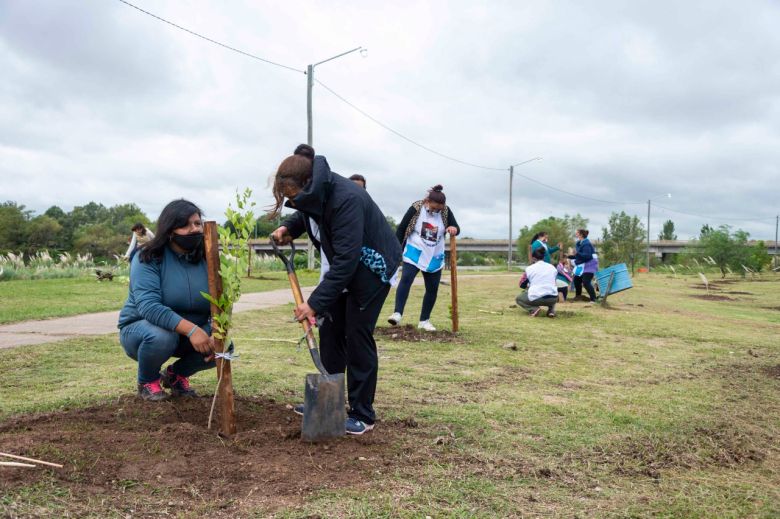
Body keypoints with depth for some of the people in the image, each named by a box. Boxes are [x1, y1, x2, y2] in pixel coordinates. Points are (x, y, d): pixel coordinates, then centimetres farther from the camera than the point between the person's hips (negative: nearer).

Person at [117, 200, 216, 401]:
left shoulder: (206, 261, -6)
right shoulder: (148, 259, -19)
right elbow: (148, 306, -33)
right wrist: (190, 329, -44)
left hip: (194, 332, 4)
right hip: (142, 328, -4)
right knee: (161, 336, -37)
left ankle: (177, 374, 10)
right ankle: (147, 381, -3)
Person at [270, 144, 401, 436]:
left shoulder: (347, 199, -34)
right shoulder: (315, 195, -9)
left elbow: (346, 259, -36)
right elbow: (306, 216, 17)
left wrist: (316, 302, -35)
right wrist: (288, 228, -4)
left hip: (372, 267, -8)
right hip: (342, 267, 8)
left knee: (357, 336, -7)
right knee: (331, 330, 8)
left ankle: (362, 414, 4)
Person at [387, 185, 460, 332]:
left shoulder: (445, 211, -6)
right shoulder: (416, 208, -13)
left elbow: (456, 228, -1)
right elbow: (401, 228, -6)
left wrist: (454, 229, -27)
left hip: (434, 256, 4)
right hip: (414, 252, -4)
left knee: (432, 288, 5)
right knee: (406, 279, -23)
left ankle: (424, 320, 18)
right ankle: (398, 313, -30)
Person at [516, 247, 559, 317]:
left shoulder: (529, 268, 2)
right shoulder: (552, 267, 11)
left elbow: (522, 285, 12)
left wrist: (528, 286, 34)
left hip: (536, 299, -4)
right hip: (552, 299, 4)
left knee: (518, 298, 25)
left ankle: (534, 309, -3)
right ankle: (551, 310, 13)